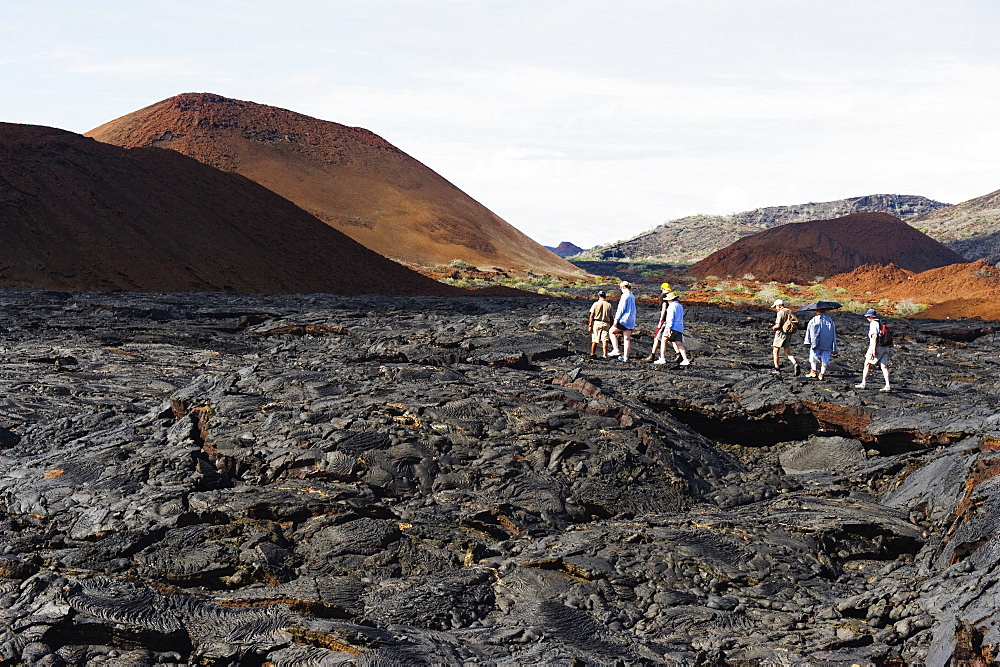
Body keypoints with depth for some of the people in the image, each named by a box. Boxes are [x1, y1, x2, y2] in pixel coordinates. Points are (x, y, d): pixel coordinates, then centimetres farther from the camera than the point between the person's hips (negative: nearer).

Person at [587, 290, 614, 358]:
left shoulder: (596, 304, 0)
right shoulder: (609, 305, 5)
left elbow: (591, 316, -4)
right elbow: (611, 317, 5)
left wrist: (590, 325, -2)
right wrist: (611, 327, 11)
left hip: (596, 323, 0)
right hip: (606, 324, 0)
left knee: (594, 340, 10)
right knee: (605, 340, -4)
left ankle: (592, 354, 16)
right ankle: (604, 355, -16)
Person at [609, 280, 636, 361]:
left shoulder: (625, 296, -11)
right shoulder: (632, 297, 15)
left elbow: (621, 309, -15)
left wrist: (616, 320, -13)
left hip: (624, 319, -8)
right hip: (631, 320, 8)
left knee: (612, 332, 7)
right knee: (627, 338, 8)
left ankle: (615, 349, -2)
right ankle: (625, 357, 6)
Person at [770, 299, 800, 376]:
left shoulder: (780, 313, -14)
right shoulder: (790, 312, 10)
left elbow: (778, 325, -21)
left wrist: (773, 328, 1)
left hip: (781, 334, -7)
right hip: (789, 334, 7)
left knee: (775, 351, 7)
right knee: (787, 353, 9)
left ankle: (777, 369, 9)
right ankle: (795, 364, -15)